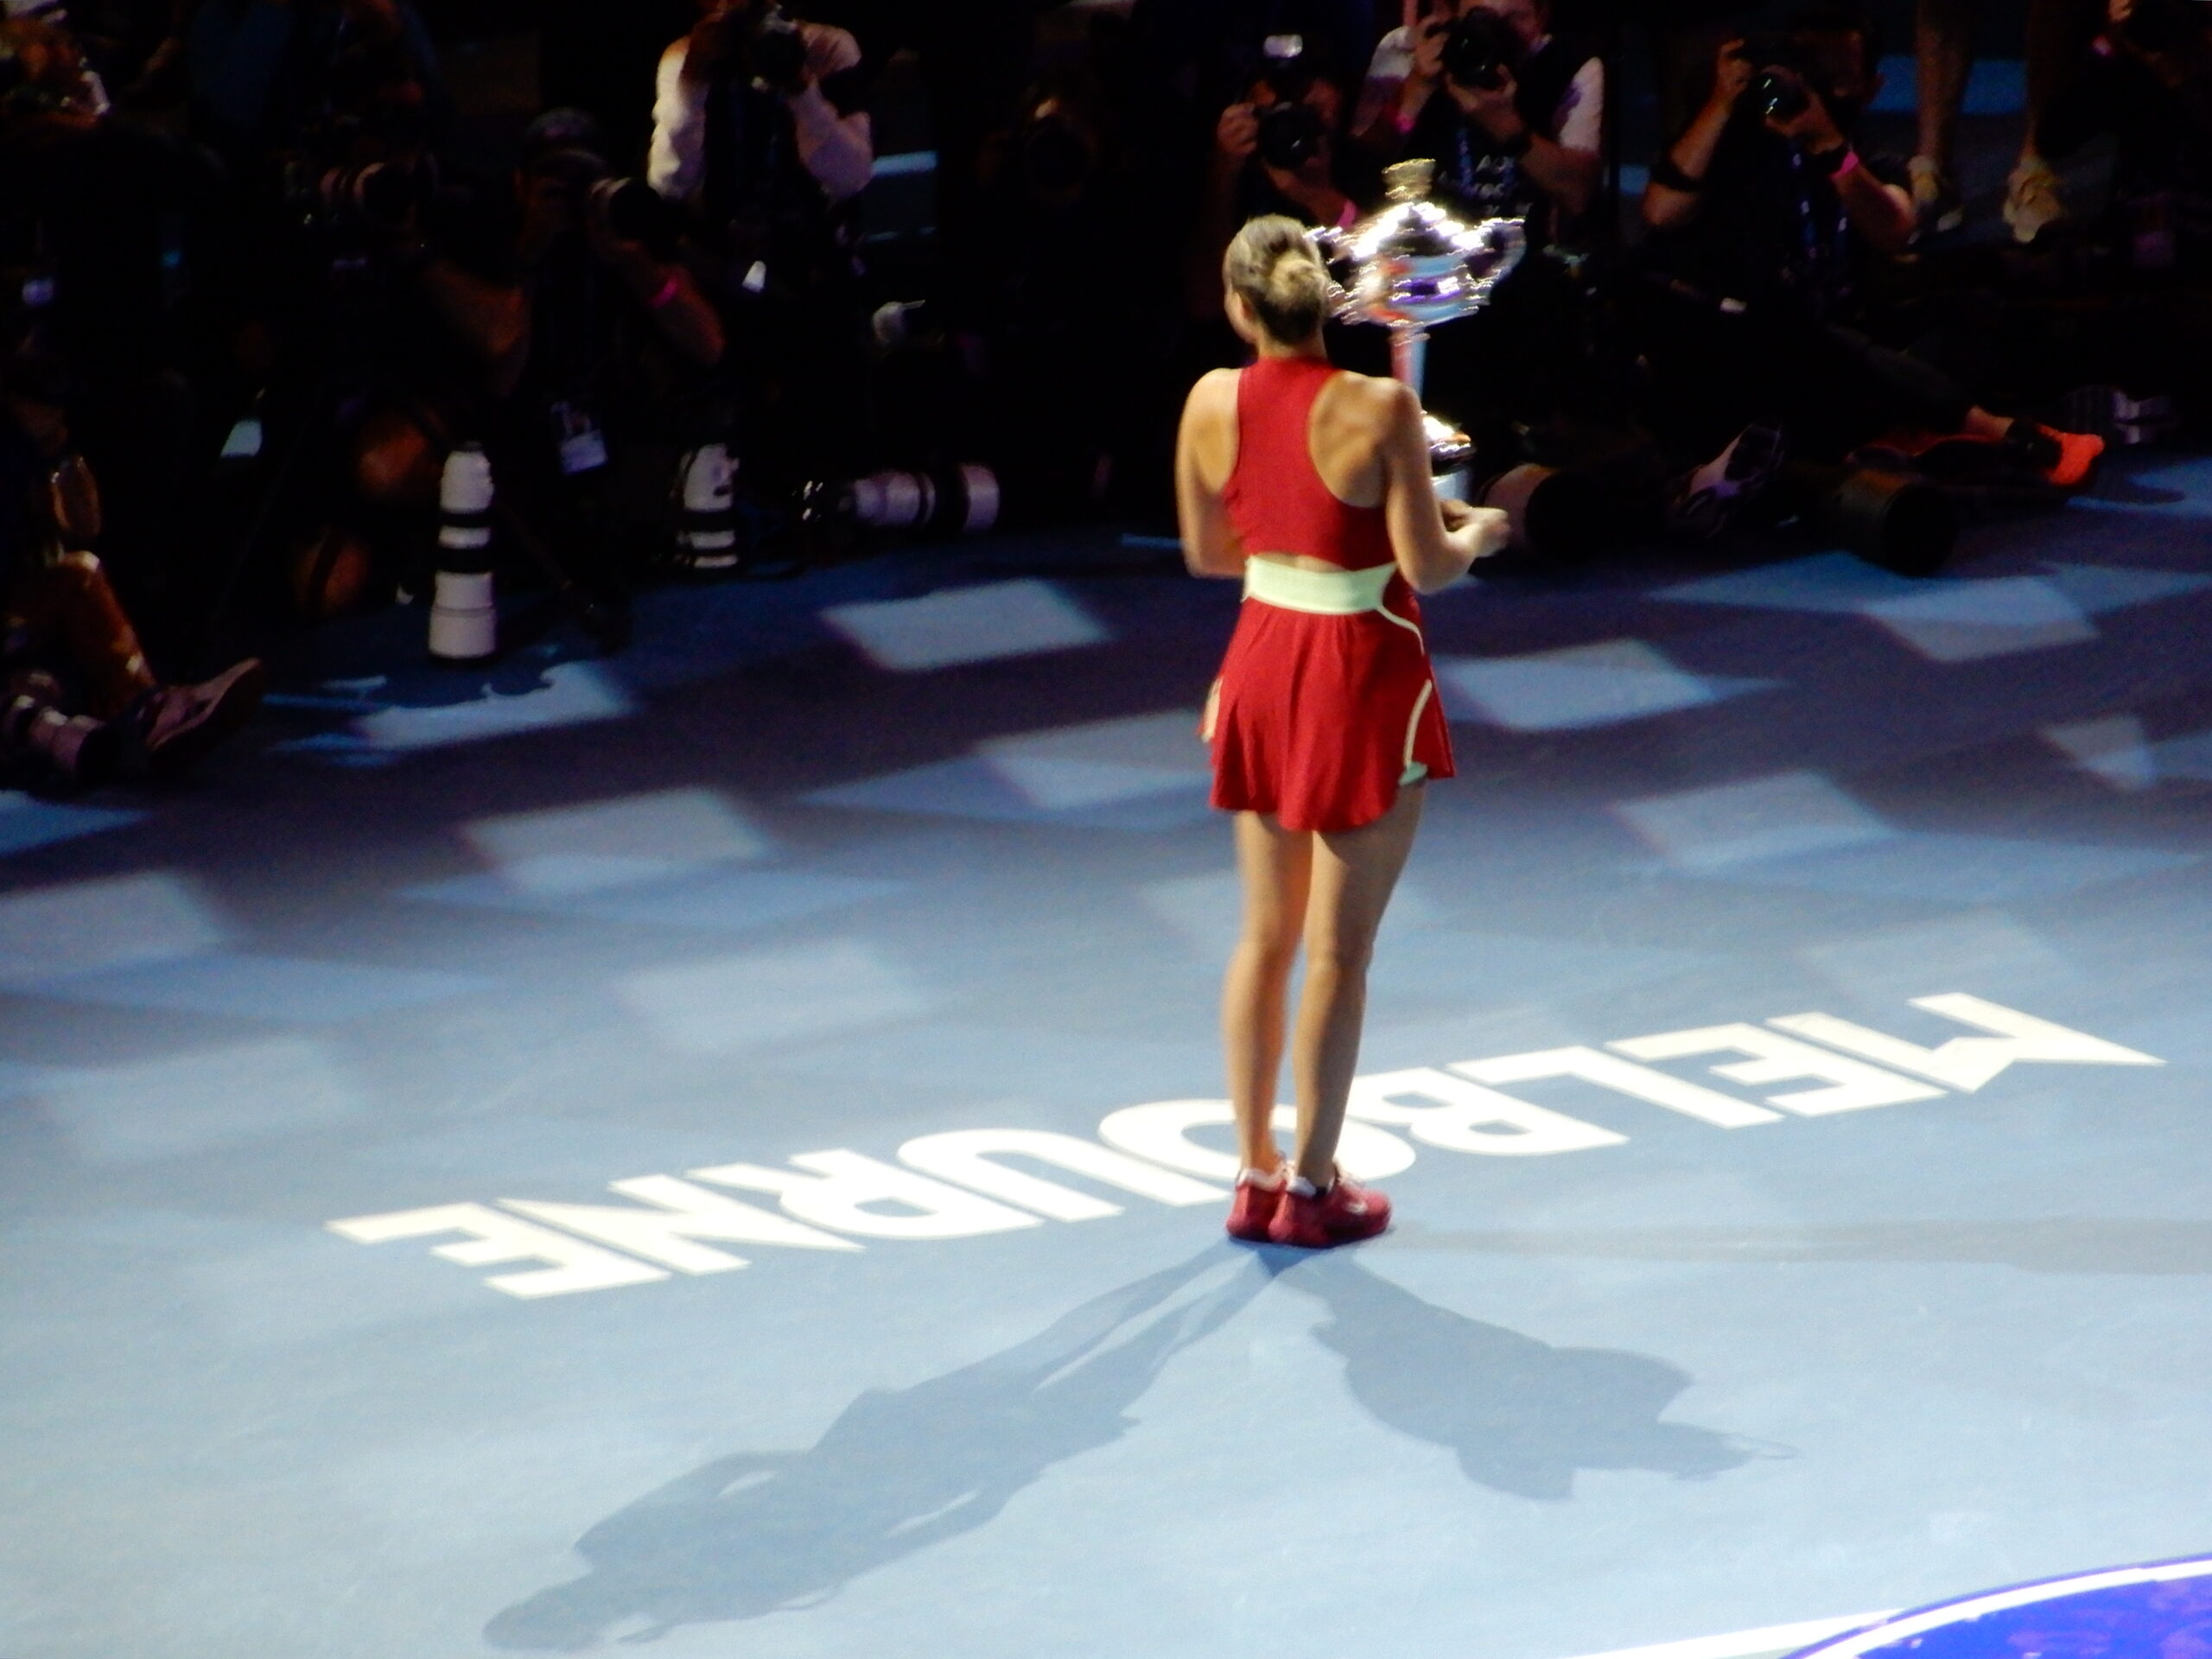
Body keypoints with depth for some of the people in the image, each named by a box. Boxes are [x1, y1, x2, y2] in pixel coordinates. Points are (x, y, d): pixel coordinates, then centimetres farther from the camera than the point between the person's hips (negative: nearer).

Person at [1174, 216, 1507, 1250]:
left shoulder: (1212, 403, -5)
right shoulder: (1379, 409, -19)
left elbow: (1207, 553, 7)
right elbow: (1427, 567, -15)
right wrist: (1475, 532, 6)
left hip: (1262, 658, 5)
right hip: (1363, 672, -5)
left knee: (1266, 937, 15)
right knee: (1337, 950, 4)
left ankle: (1256, 1175, 19)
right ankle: (1312, 1190, 10)